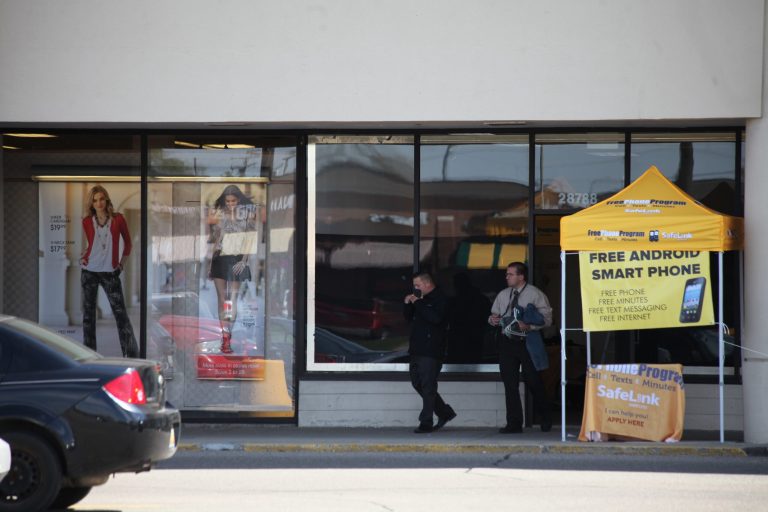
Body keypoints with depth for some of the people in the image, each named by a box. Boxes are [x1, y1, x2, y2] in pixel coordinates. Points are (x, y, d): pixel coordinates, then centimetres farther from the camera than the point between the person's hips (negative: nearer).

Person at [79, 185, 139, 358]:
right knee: (88, 312, 5)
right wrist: (82, 257, 4)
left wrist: (122, 262, 6)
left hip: (110, 272, -2)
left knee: (120, 313, -7)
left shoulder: (117, 220, -1)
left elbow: (127, 243, 11)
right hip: (89, 271, 2)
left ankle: (131, 354, -6)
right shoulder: (87, 222, 3)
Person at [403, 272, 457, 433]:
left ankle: (426, 423, -3)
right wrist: (407, 304, 5)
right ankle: (445, 412, 23)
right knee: (417, 383, 12)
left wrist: (418, 303, -19)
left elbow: (435, 318, -25)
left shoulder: (440, 299, -9)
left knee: (428, 386, -7)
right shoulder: (421, 299, 18)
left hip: (431, 351, -9)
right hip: (417, 350, 9)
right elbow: (409, 318, 22)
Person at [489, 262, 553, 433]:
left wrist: (529, 326, -25)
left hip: (527, 342, -5)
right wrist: (492, 319, -5)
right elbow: (494, 315, 20)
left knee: (533, 382, 3)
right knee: (510, 385, 2)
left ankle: (546, 420, 24)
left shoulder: (535, 294, -5)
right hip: (508, 341, 5)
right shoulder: (503, 295, 12)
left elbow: (546, 318, -10)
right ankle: (514, 424, 7)